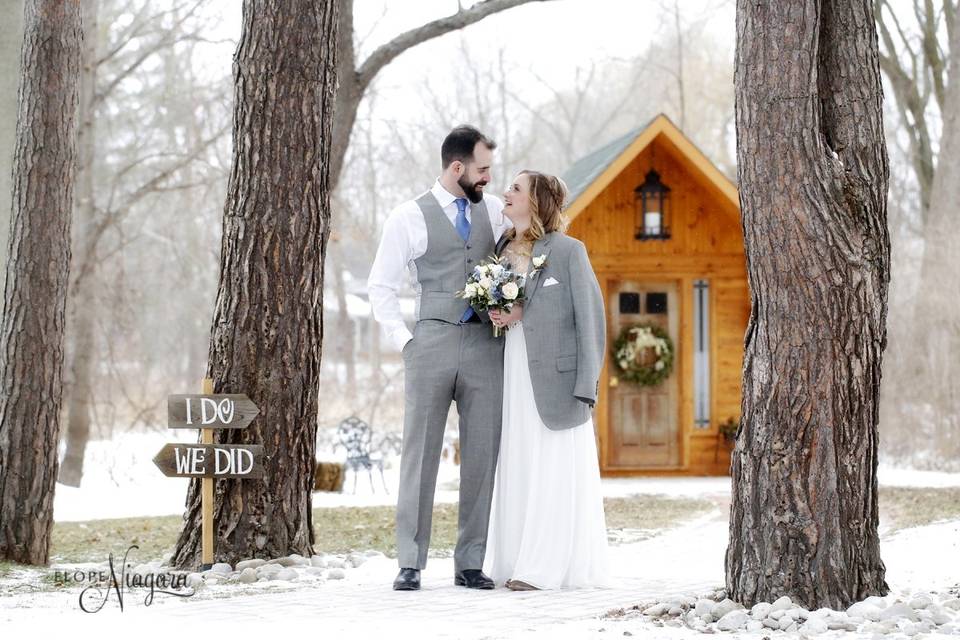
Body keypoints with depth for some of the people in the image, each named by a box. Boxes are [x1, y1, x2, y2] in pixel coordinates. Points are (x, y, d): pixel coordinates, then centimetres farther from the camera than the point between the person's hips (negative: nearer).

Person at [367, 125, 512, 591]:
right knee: (420, 453, -2)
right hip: (433, 343, -3)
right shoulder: (409, 218, 1)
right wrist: (401, 339, -3)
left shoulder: (494, 210, 11)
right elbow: (381, 286, 5)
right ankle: (410, 563, 2)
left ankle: (470, 563, 8)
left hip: (486, 344, 3)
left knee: (482, 456, 2)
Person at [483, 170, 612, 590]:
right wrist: (498, 316, 0)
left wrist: (587, 386, -12)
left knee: (554, 470, -3)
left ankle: (546, 567, -3)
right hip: (514, 374, 6)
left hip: (554, 375, -6)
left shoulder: (567, 251, -5)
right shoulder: (502, 250, 13)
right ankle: (514, 563, 9)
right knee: (516, 469, 6)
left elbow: (591, 318, -7)